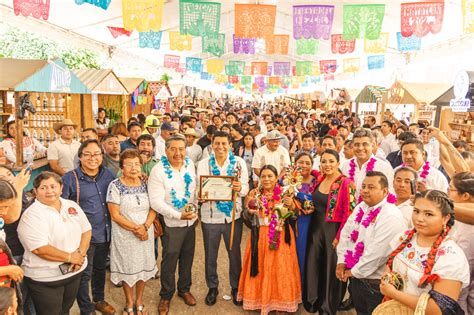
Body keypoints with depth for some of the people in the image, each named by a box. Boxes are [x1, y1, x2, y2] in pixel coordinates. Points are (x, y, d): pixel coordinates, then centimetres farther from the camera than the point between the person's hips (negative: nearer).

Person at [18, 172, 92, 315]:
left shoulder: (72, 206, 2)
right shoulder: (32, 215, -18)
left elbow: (86, 230, 4)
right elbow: (39, 249, -25)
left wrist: (81, 253, -13)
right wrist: (69, 257, -19)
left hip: (75, 271, 6)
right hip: (45, 279, -5)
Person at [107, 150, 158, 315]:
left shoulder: (145, 184, 0)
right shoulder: (115, 186, -12)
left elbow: (153, 208, 0)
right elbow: (115, 215, -14)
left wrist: (145, 227, -16)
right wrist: (135, 228, -17)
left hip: (145, 233, 3)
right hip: (125, 236, -3)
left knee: (144, 266, 13)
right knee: (128, 269, 11)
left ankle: (139, 301, 34)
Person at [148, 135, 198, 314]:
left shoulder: (190, 165, -1)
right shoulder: (158, 171, -17)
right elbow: (156, 201, -20)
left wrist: (194, 207, 6)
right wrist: (179, 215, -26)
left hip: (191, 221, 5)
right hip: (172, 224, -4)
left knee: (187, 258, 19)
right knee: (169, 261, 9)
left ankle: (184, 289, 41)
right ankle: (166, 296, 32)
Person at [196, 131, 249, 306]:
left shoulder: (239, 162, -4)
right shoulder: (203, 163, -2)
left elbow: (246, 188, -7)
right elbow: (198, 188, -4)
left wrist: (240, 188, -30)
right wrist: (201, 195, -27)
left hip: (233, 215, 0)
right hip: (210, 215, 1)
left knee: (235, 254, 15)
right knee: (210, 255, 15)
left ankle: (236, 287, 36)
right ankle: (212, 287, 37)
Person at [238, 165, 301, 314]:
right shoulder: (254, 194, 0)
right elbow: (249, 219, 4)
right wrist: (249, 210, -16)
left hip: (281, 237, 0)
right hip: (260, 237, 1)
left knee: (280, 269, 3)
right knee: (261, 268, 6)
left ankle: (280, 302, 21)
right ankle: (261, 299, 24)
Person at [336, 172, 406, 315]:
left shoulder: (391, 216, -22)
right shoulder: (361, 207, 4)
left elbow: (377, 252, -26)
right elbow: (345, 234, 7)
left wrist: (354, 271, -16)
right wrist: (341, 262, -1)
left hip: (376, 283, -7)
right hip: (355, 278, 7)